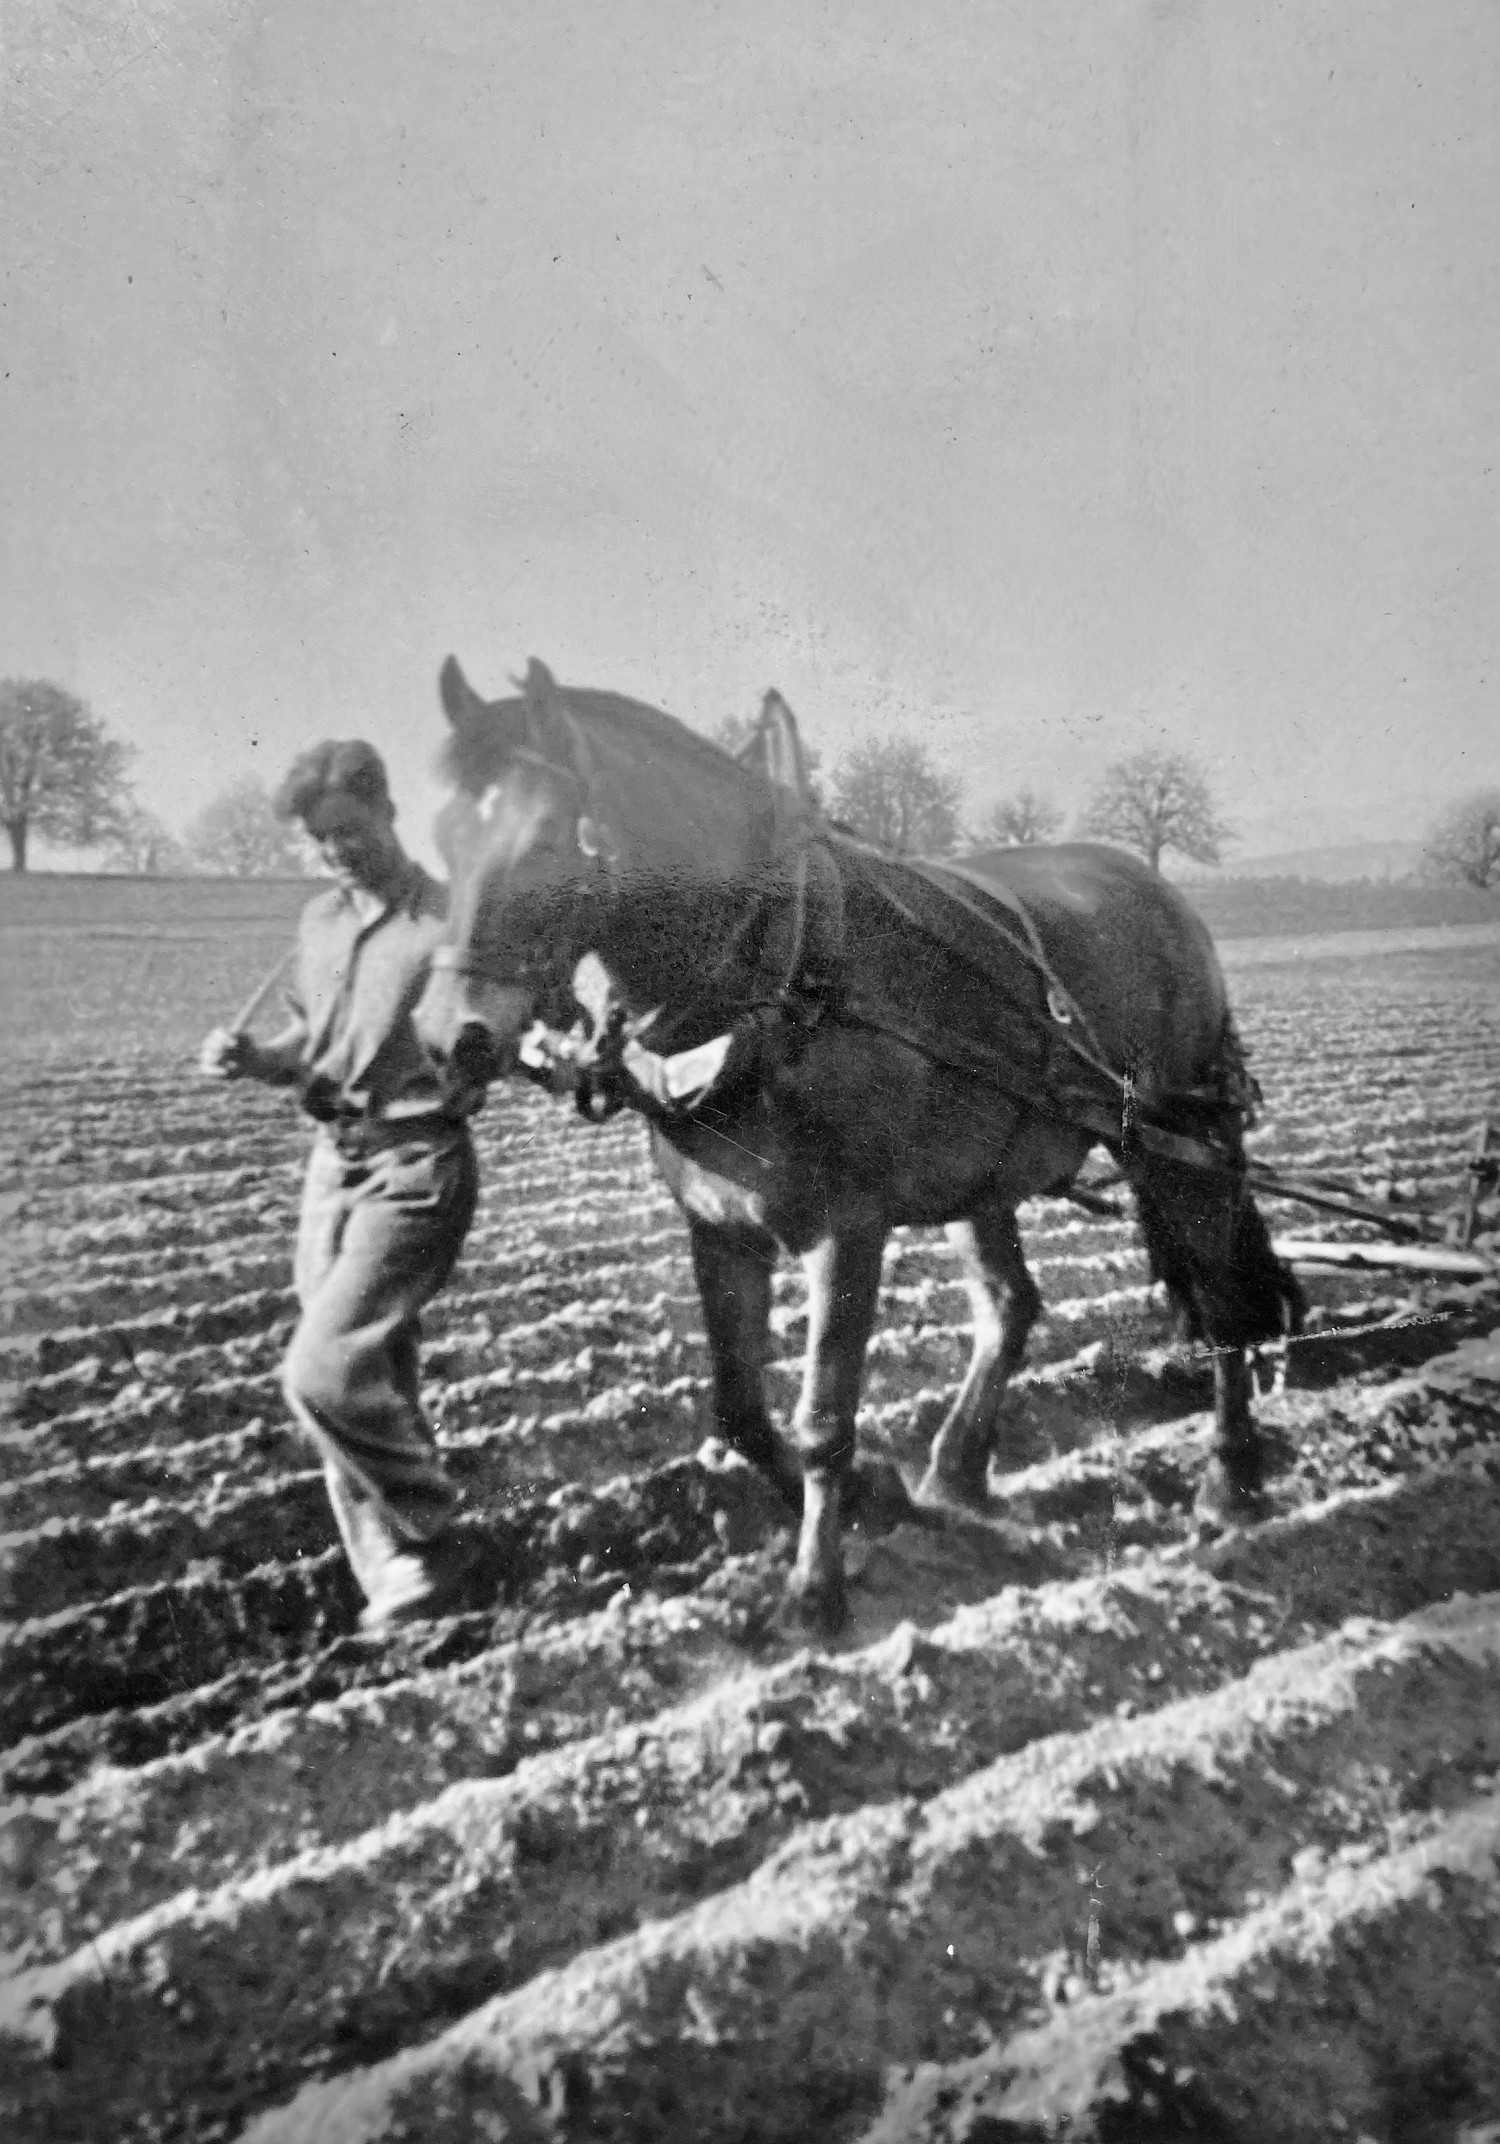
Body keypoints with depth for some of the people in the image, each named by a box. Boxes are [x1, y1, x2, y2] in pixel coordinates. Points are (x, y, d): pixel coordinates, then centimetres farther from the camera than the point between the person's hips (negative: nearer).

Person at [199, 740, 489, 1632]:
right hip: (335, 1158, 7)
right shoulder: (321, 920, 11)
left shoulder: (450, 918, -10)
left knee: (324, 1372, -14)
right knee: (368, 1378, 11)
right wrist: (254, 1059, 0)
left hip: (416, 1165, -7)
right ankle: (396, 1574, 25)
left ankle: (431, 1551, 6)